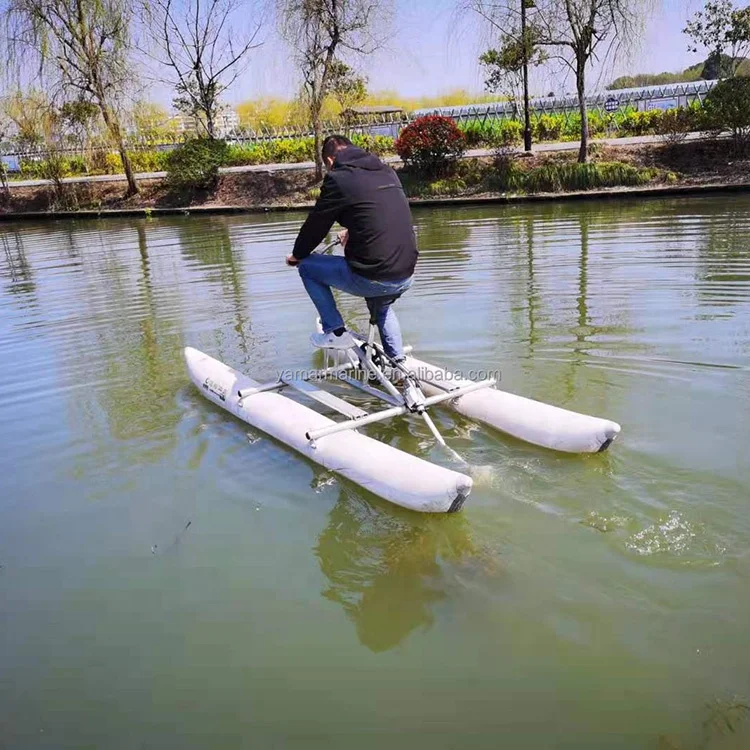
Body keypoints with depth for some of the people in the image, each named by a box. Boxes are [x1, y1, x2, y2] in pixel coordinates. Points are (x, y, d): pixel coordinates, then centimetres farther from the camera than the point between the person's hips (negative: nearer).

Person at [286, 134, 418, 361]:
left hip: (372, 278, -7)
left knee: (307, 267, 13)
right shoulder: (387, 172, 15)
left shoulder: (338, 178, -5)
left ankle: (336, 332, 16)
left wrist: (297, 255, 21)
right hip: (406, 277, 7)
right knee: (382, 306, 40)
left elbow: (316, 224, 3)